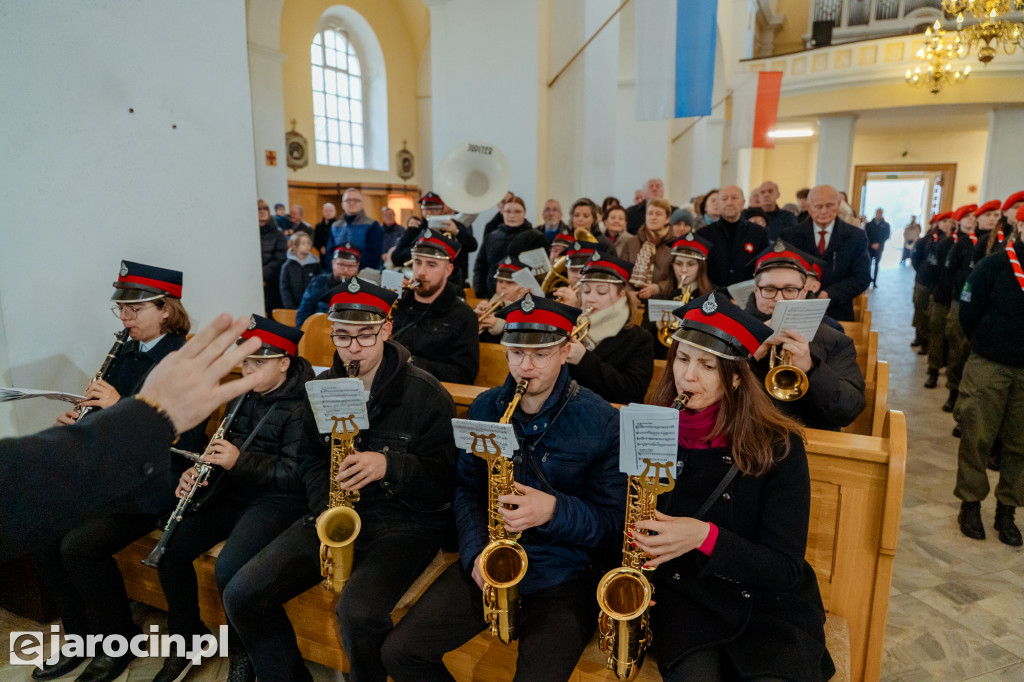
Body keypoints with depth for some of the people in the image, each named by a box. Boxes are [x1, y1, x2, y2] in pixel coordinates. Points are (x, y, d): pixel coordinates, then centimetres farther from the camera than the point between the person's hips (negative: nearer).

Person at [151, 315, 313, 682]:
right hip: (233, 492, 8)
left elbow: (297, 475, -21)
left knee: (229, 568, -28)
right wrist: (198, 471, 2)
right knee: (171, 549, -8)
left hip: (279, 499, -8)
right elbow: (225, 448, 22)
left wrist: (240, 462, -25)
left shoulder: (302, 404, -16)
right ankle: (187, 639, 16)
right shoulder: (244, 396, 11)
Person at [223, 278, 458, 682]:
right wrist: (325, 508, -2)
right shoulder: (322, 387, 7)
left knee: (357, 612, -31)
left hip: (404, 523, -5)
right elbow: (312, 460, 16)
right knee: (241, 596, -6)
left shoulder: (426, 395, -11)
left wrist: (389, 465, -27)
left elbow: (444, 480, -10)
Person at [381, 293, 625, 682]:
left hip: (563, 576, -3)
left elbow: (615, 524, -7)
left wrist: (555, 510, -24)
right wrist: (475, 552, -6)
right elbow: (466, 489, 10)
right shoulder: (485, 408, 4)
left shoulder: (601, 422, -10)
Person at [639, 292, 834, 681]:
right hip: (681, 595, 1)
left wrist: (706, 537, -26)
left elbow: (786, 567, -11)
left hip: (767, 602, 0)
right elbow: (628, 520, 9)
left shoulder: (776, 444, -10)